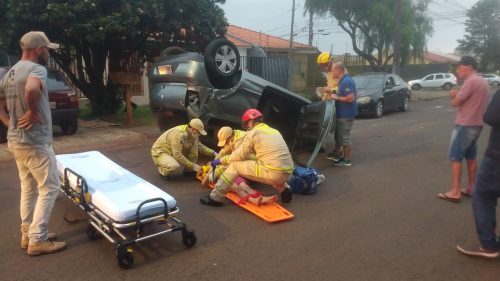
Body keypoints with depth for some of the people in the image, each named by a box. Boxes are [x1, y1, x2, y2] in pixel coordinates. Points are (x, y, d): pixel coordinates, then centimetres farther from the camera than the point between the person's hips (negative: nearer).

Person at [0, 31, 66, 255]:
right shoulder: (36, 69, -16)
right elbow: (31, 89, -38)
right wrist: (33, 112, -22)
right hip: (35, 141, -9)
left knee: (28, 187, 17)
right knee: (49, 188, 0)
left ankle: (28, 234, 27)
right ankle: (37, 239, 4)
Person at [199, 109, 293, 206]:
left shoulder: (253, 133, 0)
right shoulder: (274, 131, 21)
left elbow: (239, 155, 3)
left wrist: (220, 160, 17)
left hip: (273, 173, -7)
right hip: (287, 174, 7)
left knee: (235, 165, 6)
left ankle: (215, 198, 5)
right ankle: (284, 189, 17)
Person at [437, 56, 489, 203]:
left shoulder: (471, 81, -18)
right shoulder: (482, 81, 14)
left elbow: (455, 103, -17)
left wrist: (454, 95, 4)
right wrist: (457, 95, 5)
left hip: (465, 125, -9)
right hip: (476, 125, 9)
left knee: (455, 158, -5)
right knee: (471, 157, 15)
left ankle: (455, 192, -4)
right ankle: (471, 188, 22)